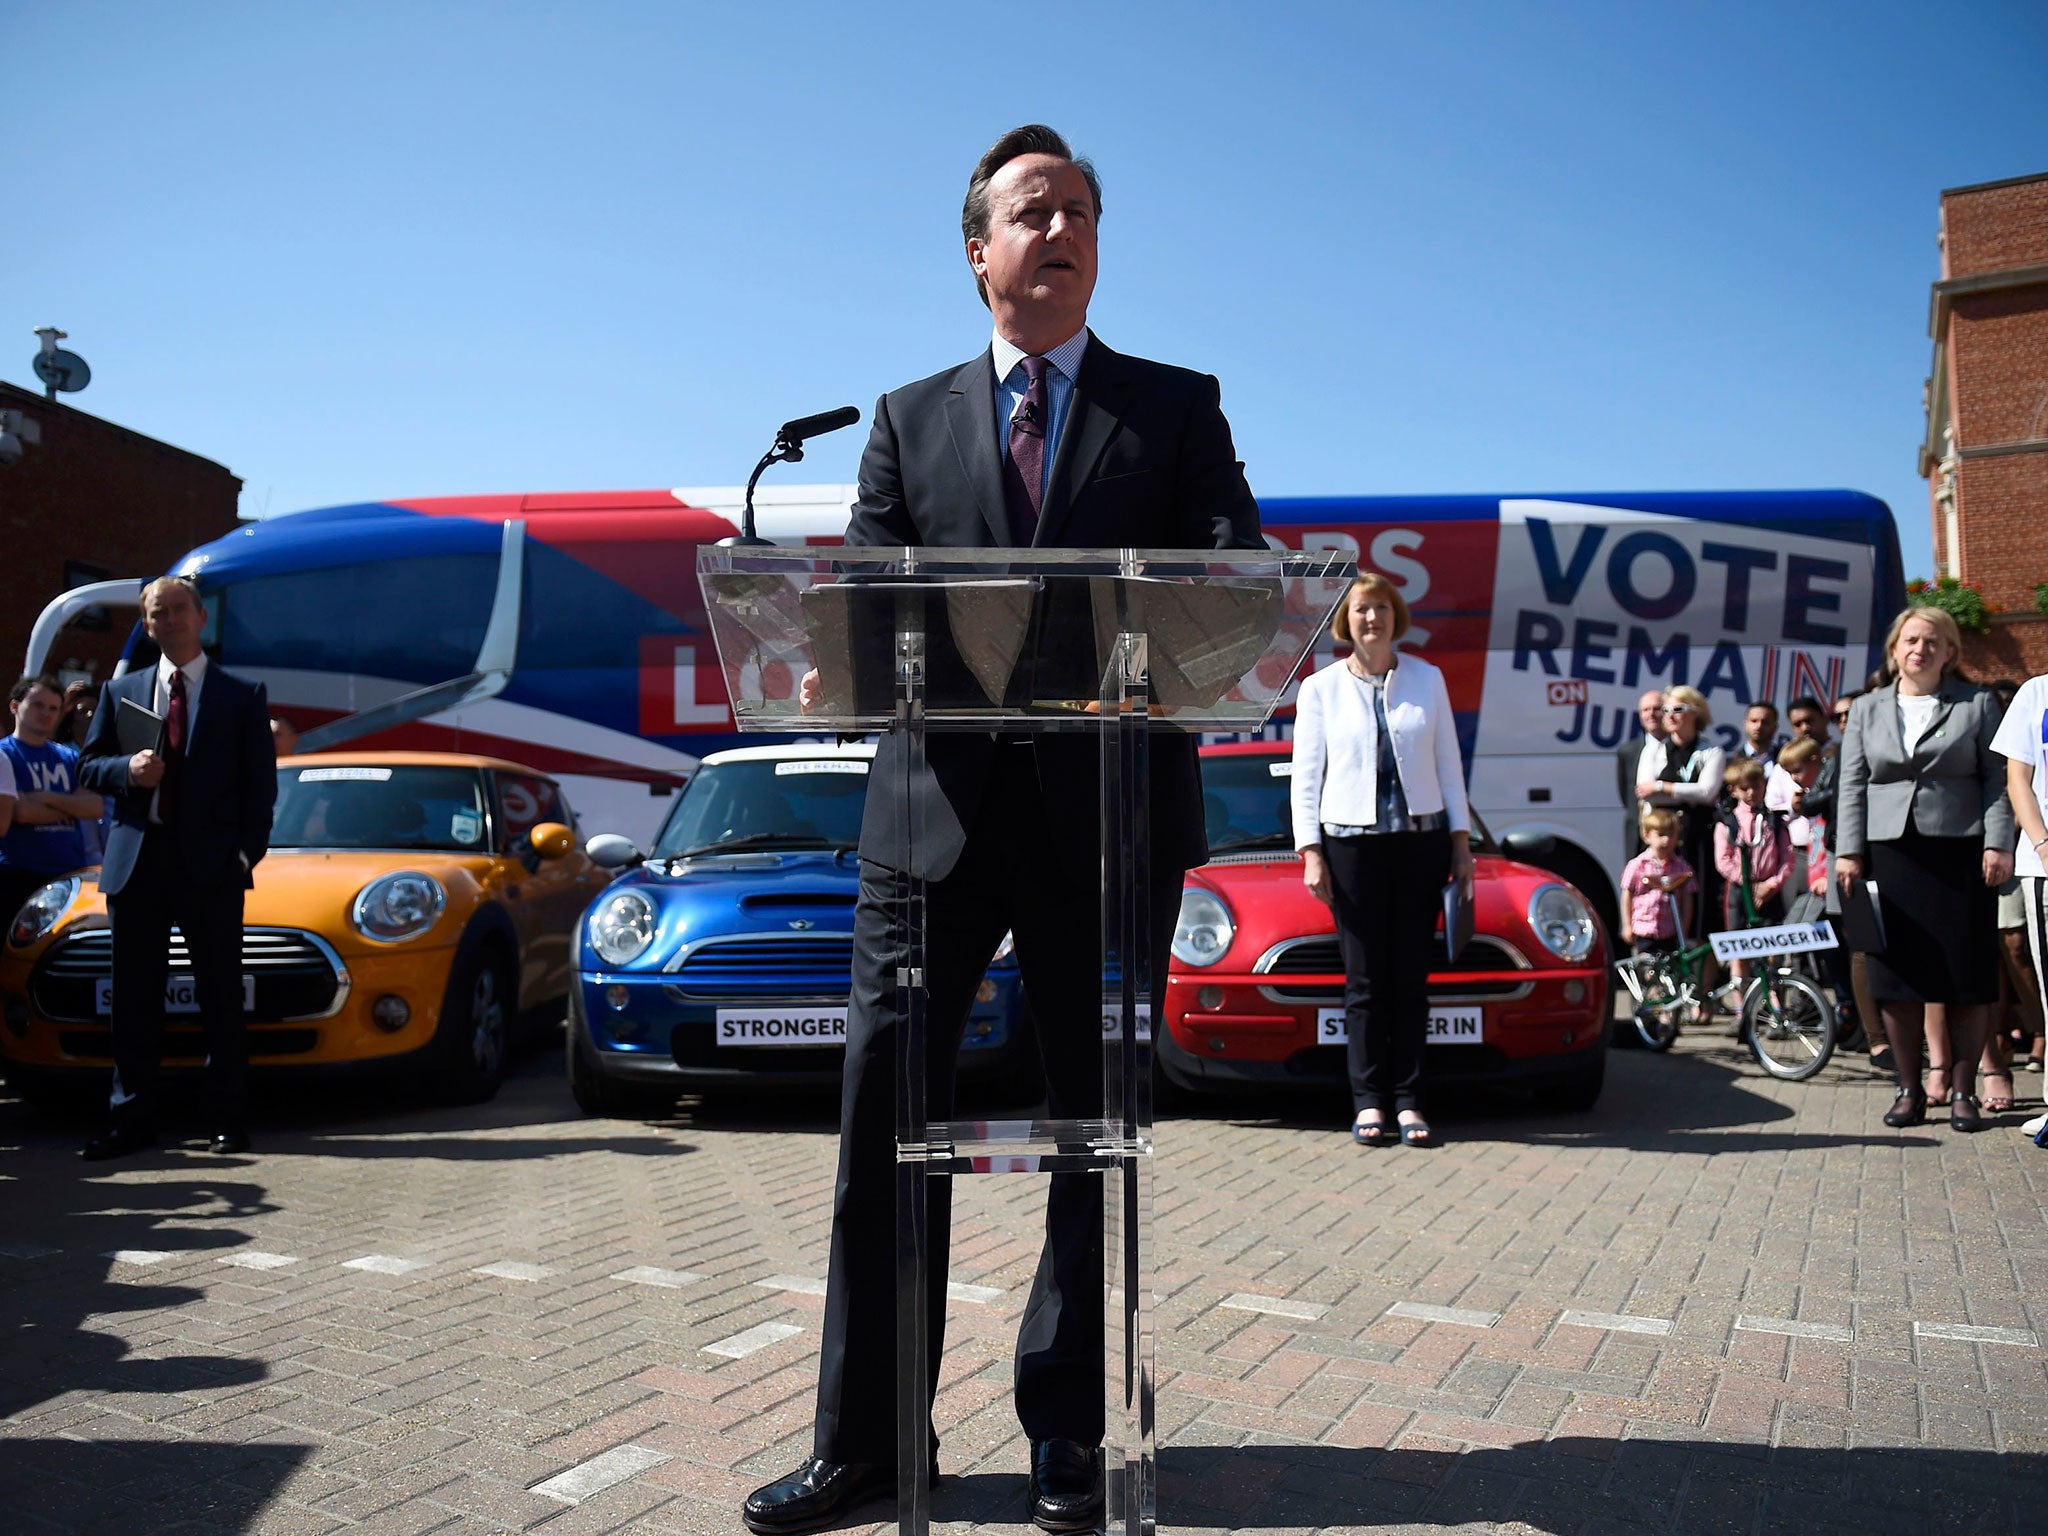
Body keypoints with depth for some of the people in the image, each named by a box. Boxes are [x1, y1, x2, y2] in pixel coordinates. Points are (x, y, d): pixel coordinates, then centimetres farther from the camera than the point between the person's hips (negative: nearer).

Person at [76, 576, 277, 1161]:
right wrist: (127, 769, -9)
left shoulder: (242, 696, 7)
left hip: (211, 865, -3)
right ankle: (130, 1119, 14)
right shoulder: (121, 691, 15)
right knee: (134, 997, 6)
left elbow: (261, 783, 3)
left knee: (221, 996, 1)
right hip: (136, 861, 3)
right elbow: (90, 766, 14)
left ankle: (229, 1120, 8)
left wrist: (247, 851, -8)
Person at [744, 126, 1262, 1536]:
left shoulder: (1178, 406, 11)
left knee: (1100, 1123, 7)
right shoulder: (910, 420, 16)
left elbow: (1235, 571, -1)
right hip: (940, 801, 2)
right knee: (885, 1117, 1)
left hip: (1111, 802, -1)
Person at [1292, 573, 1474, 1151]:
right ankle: (1369, 1102, 5)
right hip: (1351, 841, -1)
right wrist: (1310, 852, -4)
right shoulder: (1320, 688, 4)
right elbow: (1305, 777, 4)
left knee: (1411, 977, 2)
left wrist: (1461, 840, 6)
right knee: (1364, 979, -1)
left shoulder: (1426, 679, 8)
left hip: (1421, 839, 1)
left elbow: (1448, 763, 11)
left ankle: (1409, 1102, 8)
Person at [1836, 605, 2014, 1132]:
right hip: (1890, 852, 2)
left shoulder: (1978, 704, 8)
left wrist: (1997, 843, -8)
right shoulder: (1867, 709, 14)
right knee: (1896, 973, 1)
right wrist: (1849, 851, 1)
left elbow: (1997, 779, 2)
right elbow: (1852, 785, 10)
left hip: (1960, 852, -2)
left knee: (1968, 974, -1)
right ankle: (1909, 1089, 11)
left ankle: (1963, 1090, 10)